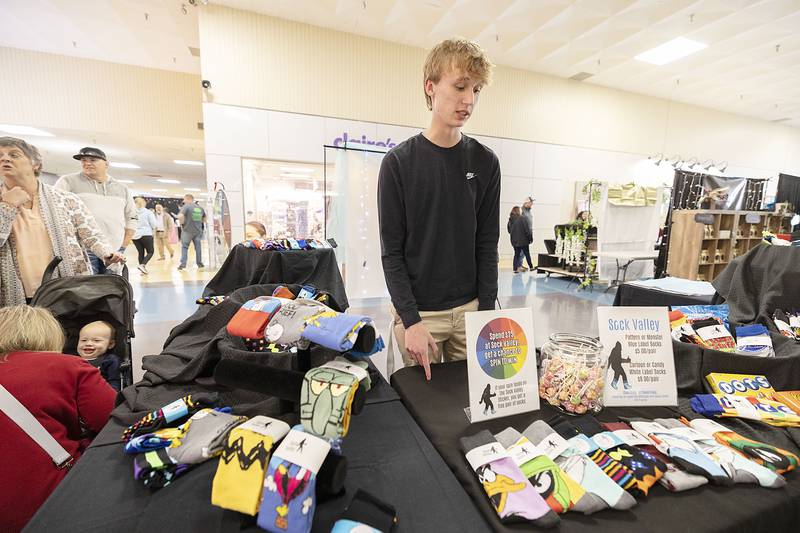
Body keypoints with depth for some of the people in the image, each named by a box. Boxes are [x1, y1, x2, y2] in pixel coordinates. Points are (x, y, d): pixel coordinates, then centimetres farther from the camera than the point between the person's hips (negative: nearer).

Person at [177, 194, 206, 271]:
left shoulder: (186, 206, -8)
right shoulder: (200, 208, 10)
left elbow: (180, 216, -22)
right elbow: (204, 219, 19)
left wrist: (181, 223, -6)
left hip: (187, 230, -4)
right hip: (198, 230, 4)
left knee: (184, 247, 4)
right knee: (198, 247, 10)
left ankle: (183, 264, 0)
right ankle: (199, 263, 15)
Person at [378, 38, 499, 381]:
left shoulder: (485, 163, 1)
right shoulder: (398, 162, -7)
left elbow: (487, 245, 2)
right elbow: (392, 252, -8)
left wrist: (486, 312, -3)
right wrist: (411, 321, -13)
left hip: (469, 309, 3)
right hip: (417, 312, -2)